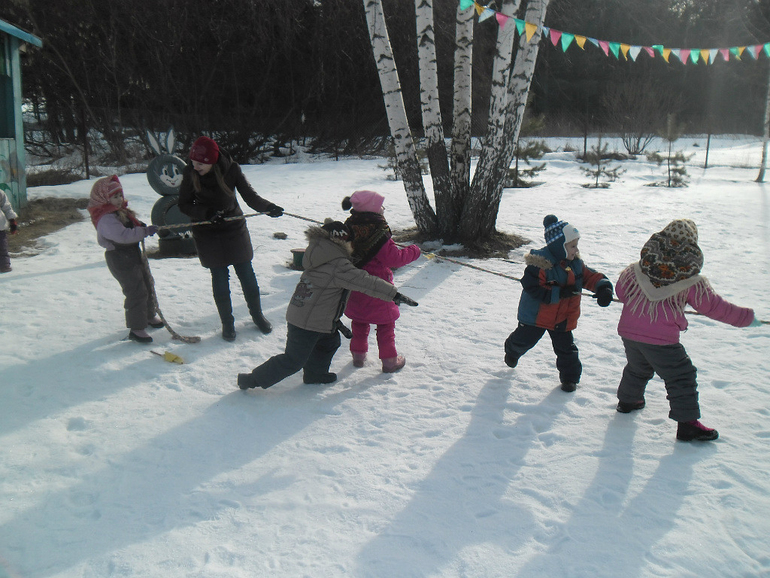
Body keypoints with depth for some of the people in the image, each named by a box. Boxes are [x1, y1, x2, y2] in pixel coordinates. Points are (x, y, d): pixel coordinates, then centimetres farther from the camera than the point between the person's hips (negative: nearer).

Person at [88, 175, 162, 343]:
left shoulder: (121, 211, 10)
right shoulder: (106, 219, -22)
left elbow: (131, 227, 24)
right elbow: (123, 235, -35)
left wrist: (139, 226, 1)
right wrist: (145, 231, -31)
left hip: (133, 253, 11)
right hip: (119, 258, -11)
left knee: (147, 285, 22)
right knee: (136, 292, -11)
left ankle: (149, 316, 42)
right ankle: (136, 328, -1)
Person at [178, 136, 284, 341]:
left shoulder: (231, 169, -16)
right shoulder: (190, 174, -14)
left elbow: (250, 196, -14)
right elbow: (184, 205, -7)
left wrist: (268, 207, -33)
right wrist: (206, 213, -25)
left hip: (235, 229, 1)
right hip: (207, 235, 0)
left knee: (247, 275, 9)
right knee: (220, 279, 5)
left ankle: (257, 315, 30)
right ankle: (227, 322, 24)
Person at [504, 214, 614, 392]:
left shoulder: (575, 262, -3)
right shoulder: (540, 262, -27)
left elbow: (590, 276, 0)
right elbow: (532, 288, -31)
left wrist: (603, 287, -22)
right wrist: (561, 293, -34)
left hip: (562, 317, 5)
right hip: (536, 315, -5)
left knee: (566, 348, 9)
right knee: (524, 340, 16)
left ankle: (570, 377, 28)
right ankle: (512, 351, 50)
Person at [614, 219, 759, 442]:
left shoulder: (637, 268, 4)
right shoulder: (691, 281, -6)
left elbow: (621, 291, 12)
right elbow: (713, 306, 0)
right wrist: (746, 317, 11)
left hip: (629, 331, 6)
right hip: (661, 339, -6)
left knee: (637, 369, 29)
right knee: (681, 376, 6)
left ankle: (627, 400, 47)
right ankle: (687, 424, 6)